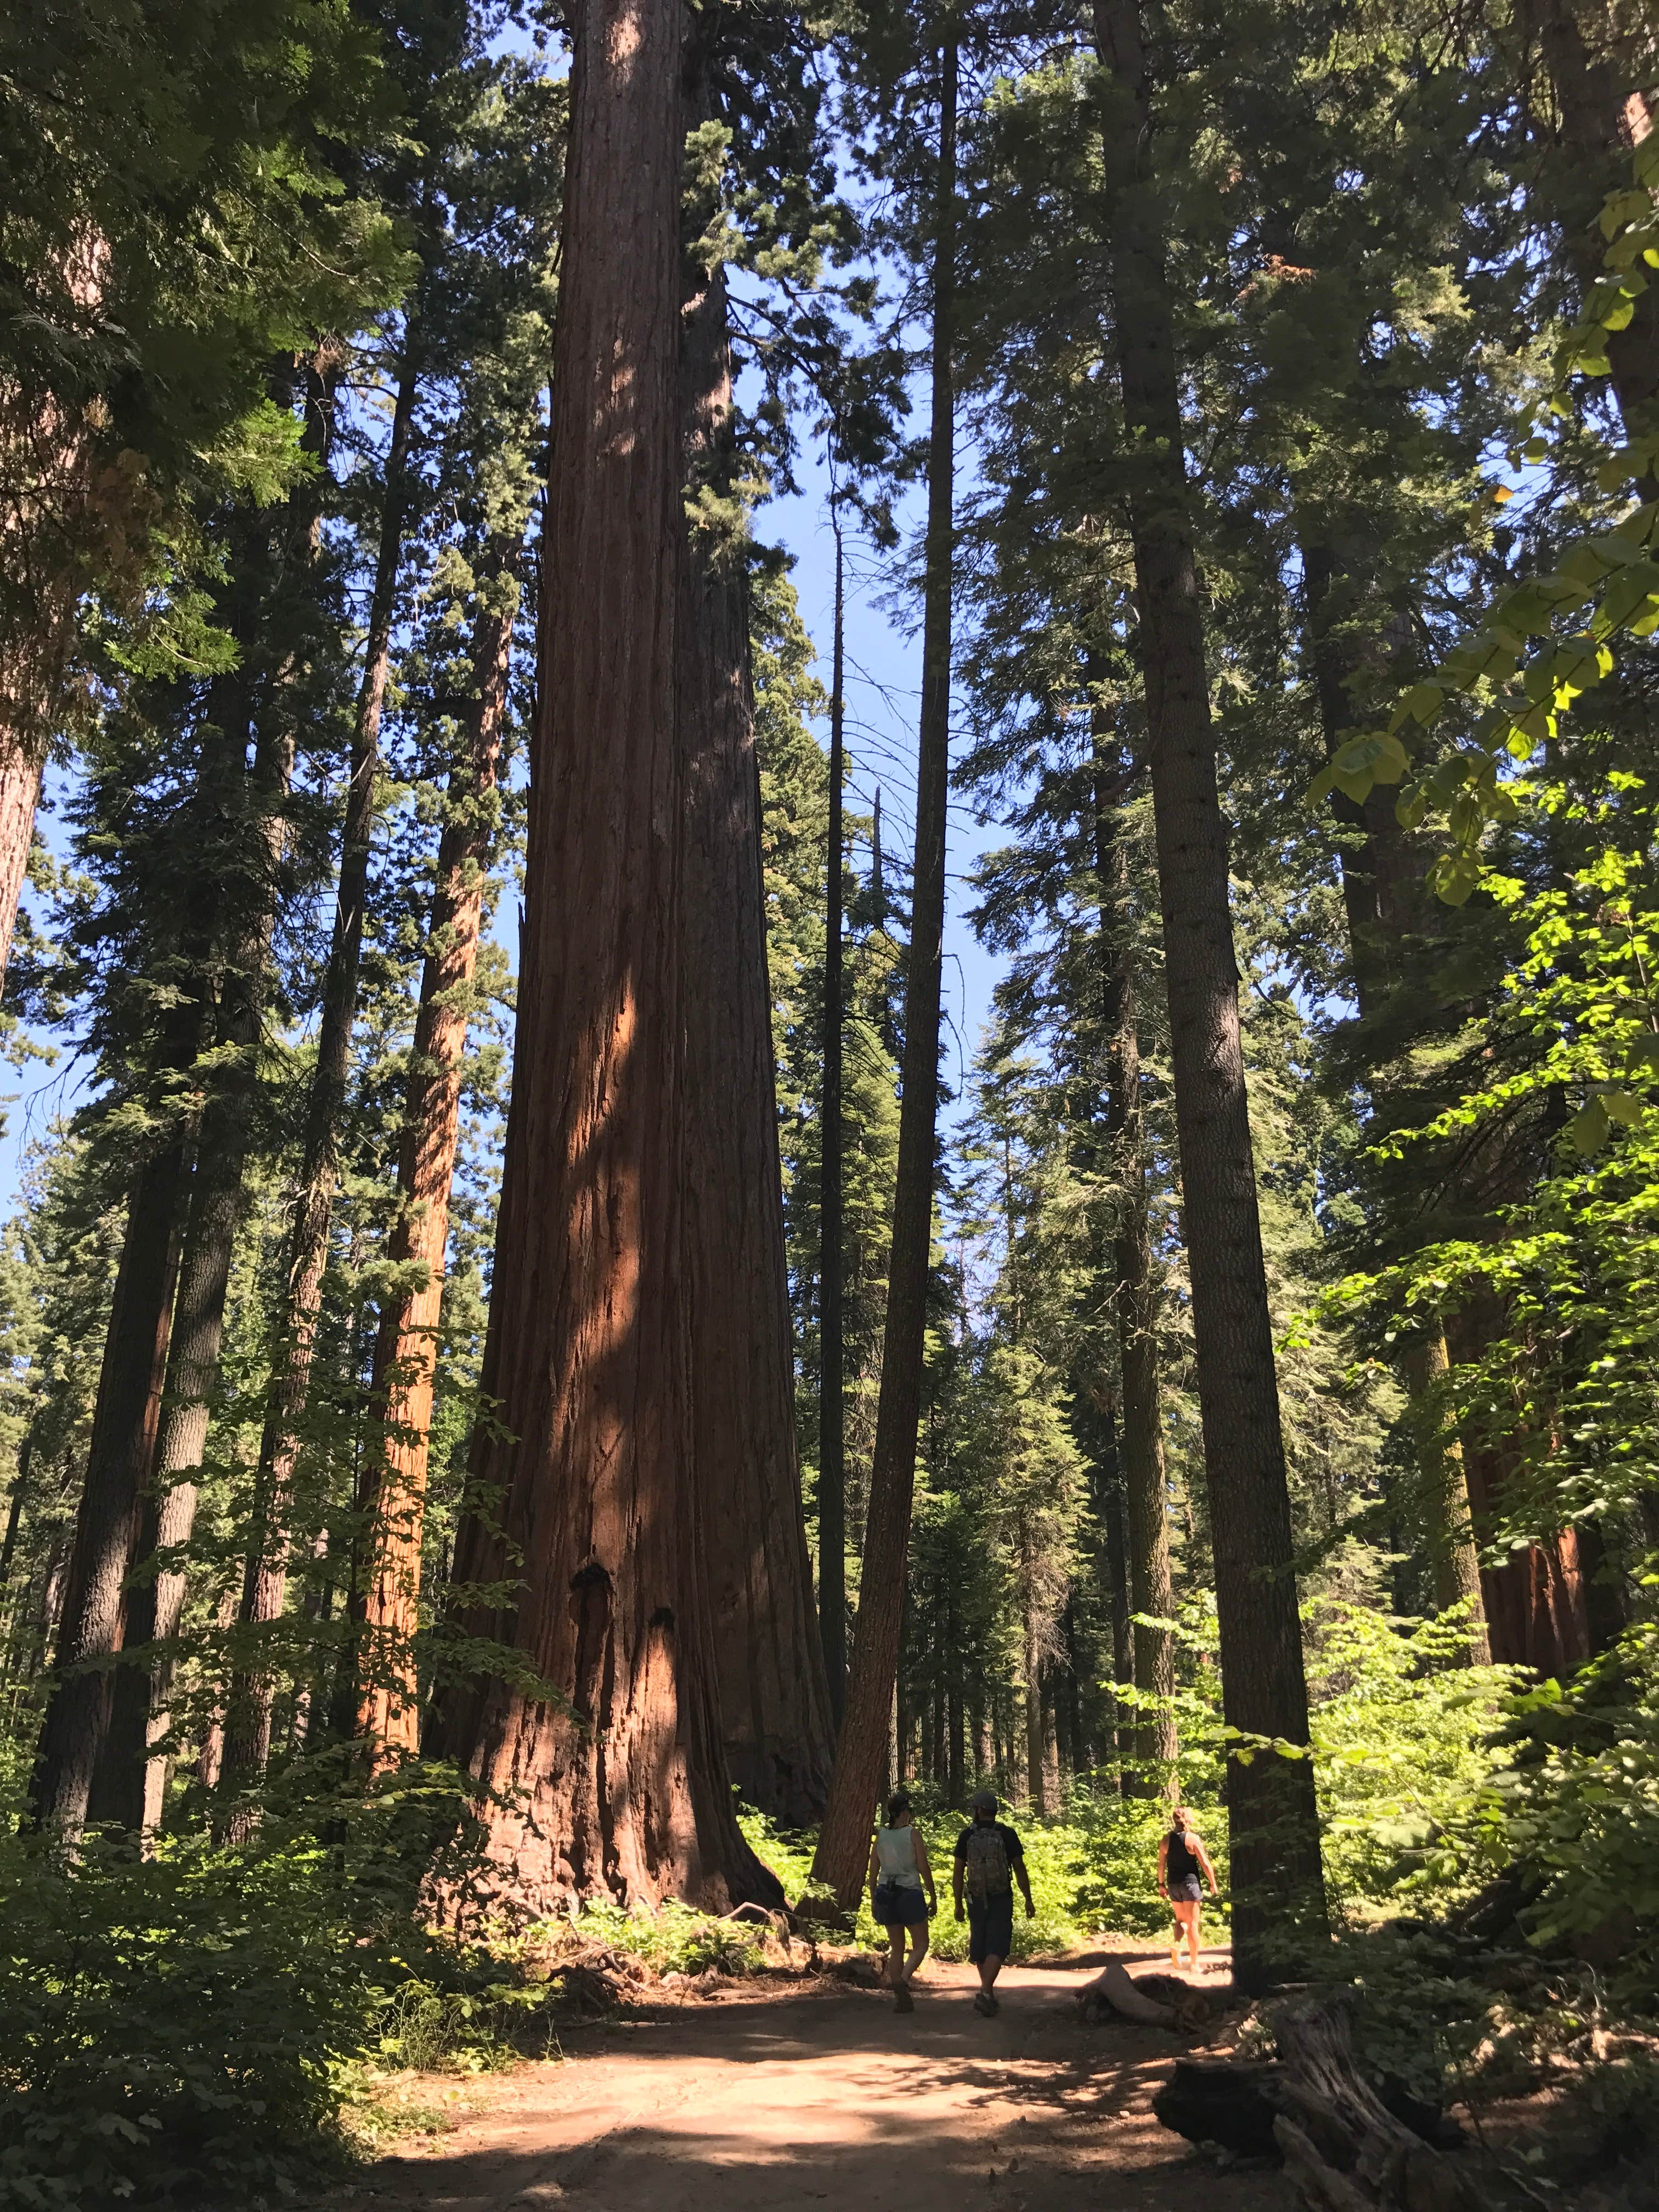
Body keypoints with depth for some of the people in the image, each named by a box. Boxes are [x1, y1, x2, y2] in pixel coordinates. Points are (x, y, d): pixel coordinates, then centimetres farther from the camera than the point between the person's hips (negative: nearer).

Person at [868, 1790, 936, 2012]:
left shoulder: (880, 1836, 4)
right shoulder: (913, 1834, -8)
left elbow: (873, 1871, 7)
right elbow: (924, 1868, -8)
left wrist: (874, 1900, 16)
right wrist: (934, 1897, 1)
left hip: (886, 1894, 5)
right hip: (910, 1893, -5)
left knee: (897, 1948, 15)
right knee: (921, 1945, 7)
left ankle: (900, 1999, 10)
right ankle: (902, 1980, -18)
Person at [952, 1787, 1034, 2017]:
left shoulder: (967, 1836, -3)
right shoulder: (1007, 1834, -5)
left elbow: (959, 1873, -1)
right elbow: (1020, 1869, -4)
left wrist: (958, 1904, 7)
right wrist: (1028, 1900, 5)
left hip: (976, 1900, 2)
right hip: (1001, 1900, -2)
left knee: (980, 1948, 15)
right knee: (997, 1948, -2)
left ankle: (990, 1996, 24)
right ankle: (984, 1993, -20)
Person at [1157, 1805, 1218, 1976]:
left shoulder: (1166, 1840, 1)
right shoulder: (1193, 1838, -10)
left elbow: (1161, 1865, 5)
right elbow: (1205, 1864, -9)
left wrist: (1161, 1885, 16)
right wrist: (1213, 1884, 2)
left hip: (1173, 1885, 4)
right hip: (1190, 1883, -4)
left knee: (1181, 1920, 21)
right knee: (1193, 1923, 6)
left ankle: (1175, 1943, -8)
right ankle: (1194, 1964, 9)